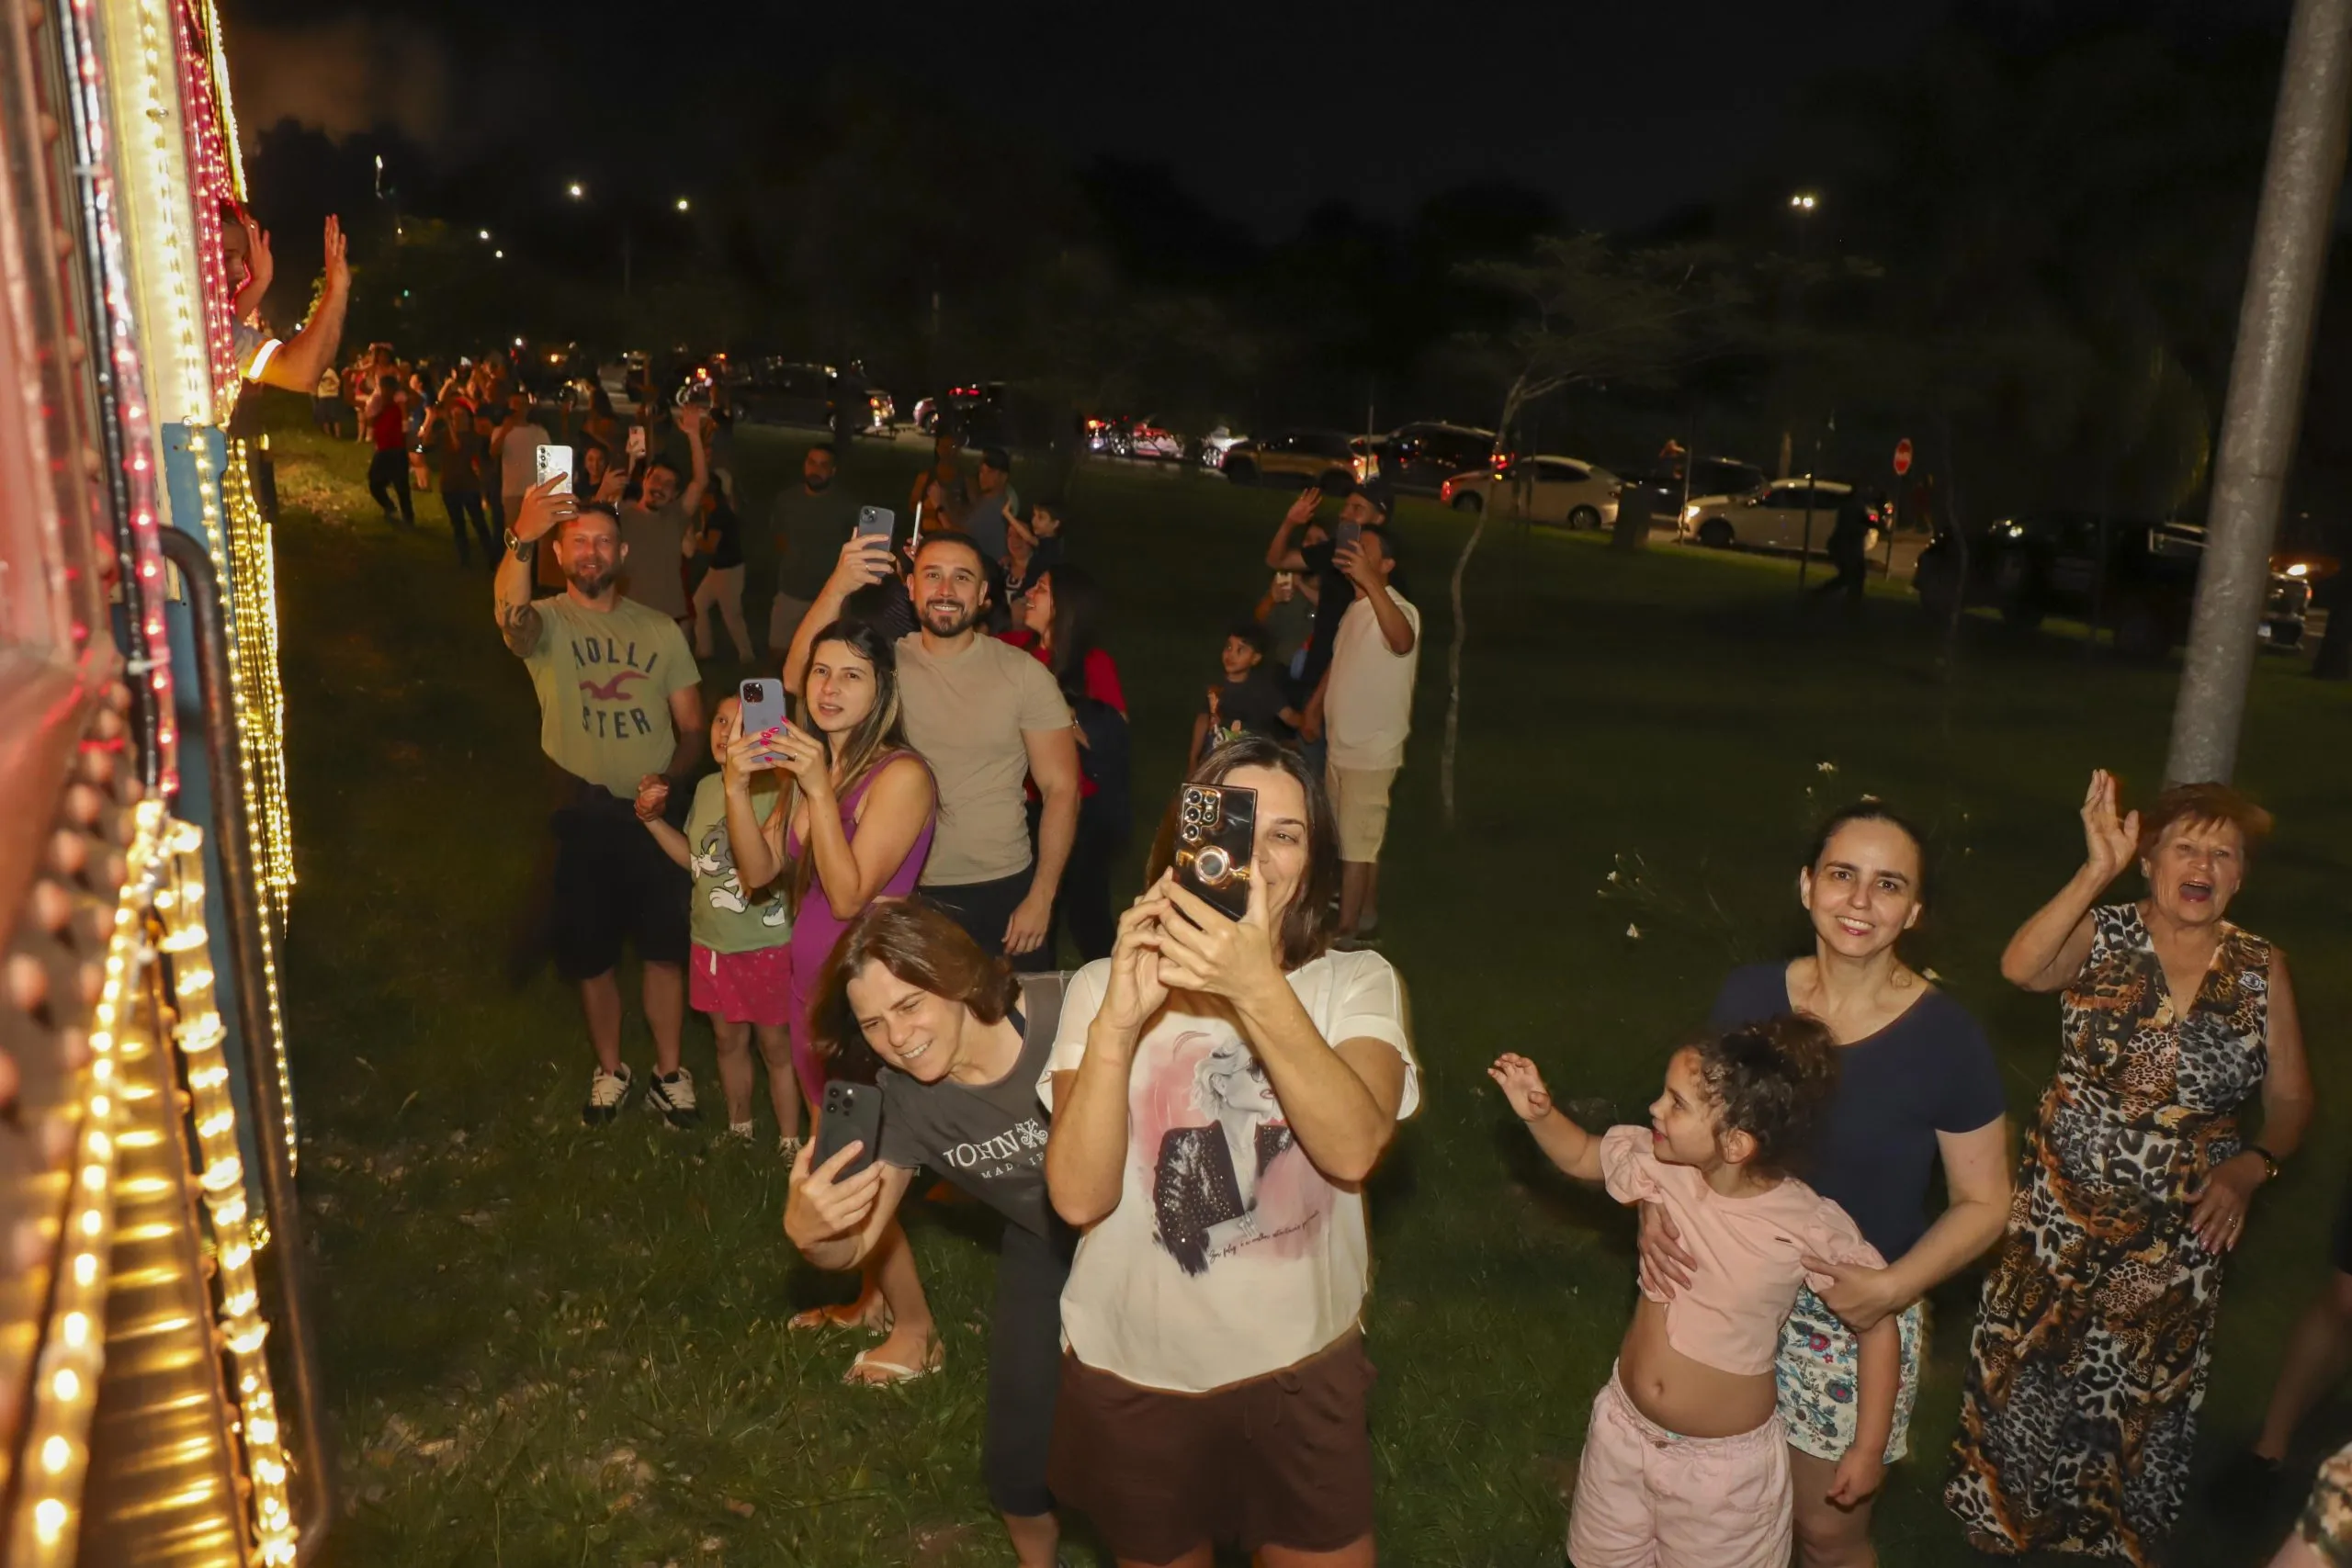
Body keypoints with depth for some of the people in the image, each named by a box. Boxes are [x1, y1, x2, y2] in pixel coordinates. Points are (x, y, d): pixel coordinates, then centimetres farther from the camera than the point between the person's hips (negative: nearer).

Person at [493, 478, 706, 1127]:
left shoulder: (659, 628, 3)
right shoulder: (546, 623, -5)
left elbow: (691, 725, 5)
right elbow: (512, 616, -32)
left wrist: (669, 776, -16)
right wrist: (521, 541, -51)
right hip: (585, 816, -1)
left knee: (664, 949, 10)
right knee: (593, 956, 12)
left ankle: (668, 1072, 27)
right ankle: (610, 1070, 32)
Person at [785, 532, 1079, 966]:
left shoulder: (1024, 673, -7)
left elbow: (1060, 788, -5)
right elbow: (797, 680, -19)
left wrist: (1041, 898, -10)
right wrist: (838, 587, -32)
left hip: (1002, 892, -1)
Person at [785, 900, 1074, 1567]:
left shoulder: (1071, 1012, -33)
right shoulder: (902, 1098, -16)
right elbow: (851, 1246, -11)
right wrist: (805, 1231, -33)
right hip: (1047, 1253, 4)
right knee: (1018, 1456, 9)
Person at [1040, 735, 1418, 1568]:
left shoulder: (1357, 983, -9)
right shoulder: (1101, 988, -11)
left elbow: (1354, 1149, -27)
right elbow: (1079, 1197, -22)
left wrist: (1259, 990, -39)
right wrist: (1118, 1021, -35)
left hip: (1302, 1370, 0)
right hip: (1135, 1377, 1)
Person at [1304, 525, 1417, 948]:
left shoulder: (1398, 609, -21)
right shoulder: (1355, 607, 9)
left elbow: (1402, 642, -46)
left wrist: (1368, 580, -54)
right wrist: (1314, 705, 19)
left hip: (1371, 750, -9)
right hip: (1340, 743, 9)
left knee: (1357, 843, 0)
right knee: (1360, 838, 19)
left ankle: (1345, 932, 9)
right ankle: (1365, 917, 31)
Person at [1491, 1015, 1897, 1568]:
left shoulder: (1810, 1228, -27)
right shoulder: (1659, 1165, -16)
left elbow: (1878, 1318, -12)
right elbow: (1579, 1155, 4)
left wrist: (1870, 1448, -6)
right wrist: (1539, 1112, -16)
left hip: (1725, 1460, -4)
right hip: (1624, 1429, 4)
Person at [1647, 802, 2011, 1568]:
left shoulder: (1947, 1038, -16)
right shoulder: (1747, 995, -8)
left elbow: (1982, 1202, -7)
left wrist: (1896, 1285, -20)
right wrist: (1655, 1203, -15)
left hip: (1855, 1318, -2)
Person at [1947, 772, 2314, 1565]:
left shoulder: (2261, 970, -4)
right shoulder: (2102, 933, -11)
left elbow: (2290, 1099, 2)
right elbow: (2021, 967, -32)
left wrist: (2253, 1166, -16)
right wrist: (2097, 871, -37)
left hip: (2179, 1230, 2)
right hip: (2065, 1206, -1)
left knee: (2141, 1384, 18)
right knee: (2031, 1365, 11)